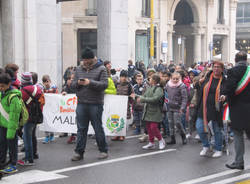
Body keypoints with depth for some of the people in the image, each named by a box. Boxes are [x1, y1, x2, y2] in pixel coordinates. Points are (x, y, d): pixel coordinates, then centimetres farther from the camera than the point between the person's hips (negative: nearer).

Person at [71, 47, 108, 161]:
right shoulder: (79, 69, 14)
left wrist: (90, 82, -21)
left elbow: (104, 84, -11)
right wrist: (77, 83, -9)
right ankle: (79, 152, 10)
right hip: (81, 104, 4)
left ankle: (103, 151, 17)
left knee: (98, 128, 4)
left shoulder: (101, 69, -1)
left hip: (96, 104, -4)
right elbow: (73, 84, 14)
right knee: (81, 129, 5)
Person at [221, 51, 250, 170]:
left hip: (237, 108, -4)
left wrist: (225, 96, -5)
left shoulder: (233, 71, -11)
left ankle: (239, 162, 5)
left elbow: (230, 88, -20)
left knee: (238, 135, 4)